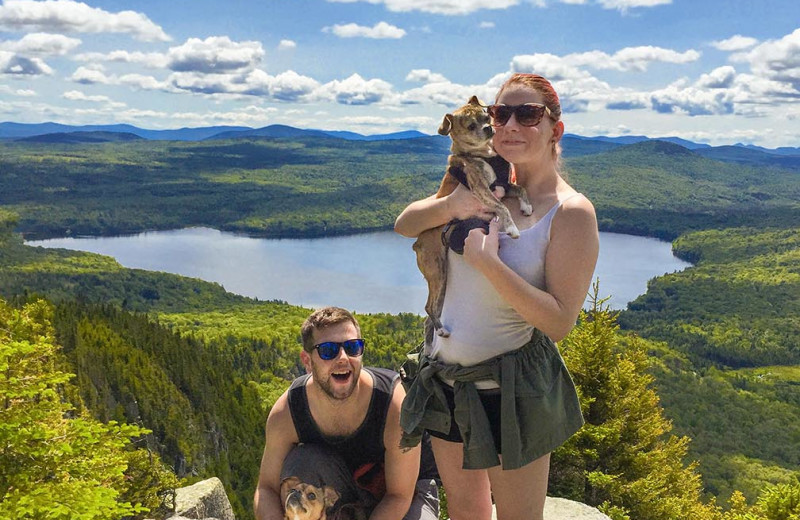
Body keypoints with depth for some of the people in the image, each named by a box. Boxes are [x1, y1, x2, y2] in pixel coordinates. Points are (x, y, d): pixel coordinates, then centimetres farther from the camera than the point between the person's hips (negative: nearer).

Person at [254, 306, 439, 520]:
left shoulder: (397, 403, -34)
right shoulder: (285, 413, -24)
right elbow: (266, 488, -12)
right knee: (300, 463, -27)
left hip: (410, 484, -1)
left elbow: (399, 496, -24)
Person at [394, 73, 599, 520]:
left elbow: (560, 322, -19)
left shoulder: (570, 212, -14)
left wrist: (489, 263, -25)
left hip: (511, 387, -6)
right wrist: (451, 205, -14)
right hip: (445, 376, 6)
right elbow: (404, 225, 6)